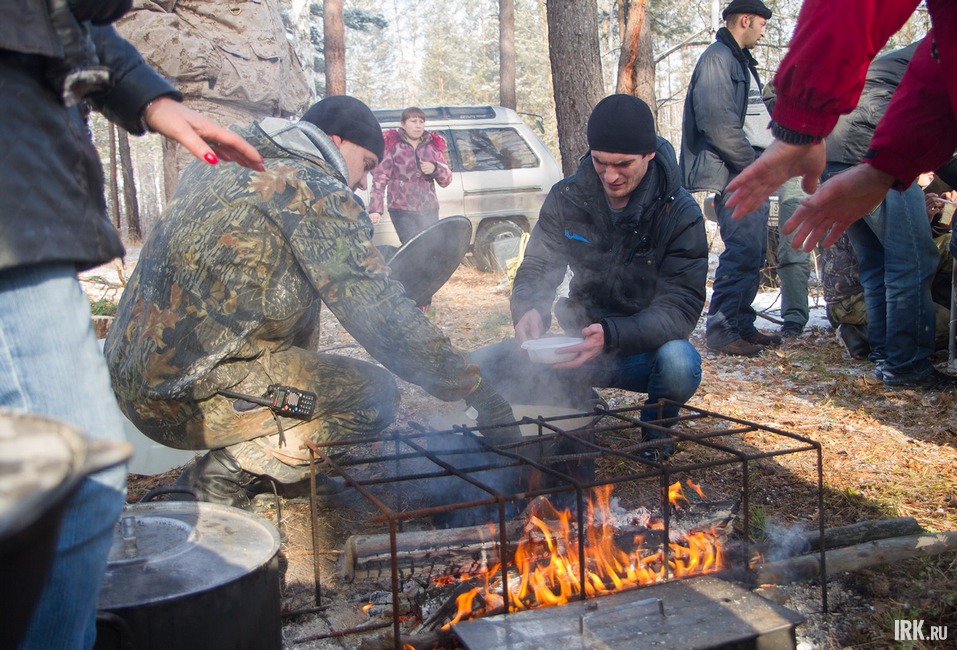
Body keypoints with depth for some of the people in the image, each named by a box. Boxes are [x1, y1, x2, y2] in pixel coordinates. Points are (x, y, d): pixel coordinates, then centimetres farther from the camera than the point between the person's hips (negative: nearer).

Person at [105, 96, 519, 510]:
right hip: (193, 394, -9)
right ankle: (228, 471, -6)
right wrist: (473, 388, -5)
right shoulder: (311, 185, -8)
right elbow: (380, 310, -12)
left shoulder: (228, 172, 18)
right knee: (375, 393, -2)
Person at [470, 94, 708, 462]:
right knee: (484, 366, -18)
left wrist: (611, 335, -39)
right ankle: (577, 402, 11)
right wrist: (528, 309, -29)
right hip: (581, 340, 3)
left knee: (678, 362, -39)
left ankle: (657, 431, -1)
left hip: (646, 348, -3)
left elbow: (680, 305, -21)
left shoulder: (680, 213, -15)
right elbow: (536, 270, -3)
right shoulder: (567, 198, -6)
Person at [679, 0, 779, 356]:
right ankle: (721, 332, -10)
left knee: (752, 253, 12)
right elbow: (718, 123, -20)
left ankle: (742, 325, 19)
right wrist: (754, 164, -16)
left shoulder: (741, 61, 24)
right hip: (734, 176, -10)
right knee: (742, 252, -14)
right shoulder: (717, 59, -9)